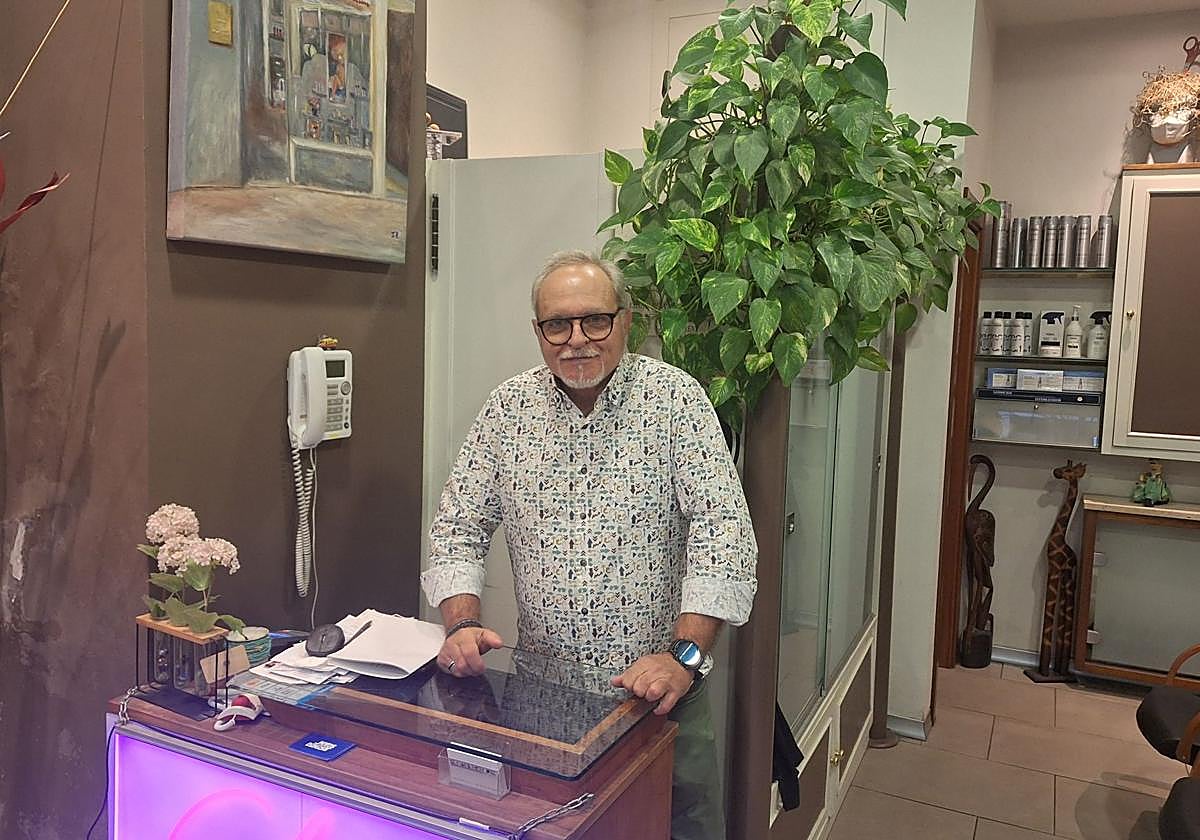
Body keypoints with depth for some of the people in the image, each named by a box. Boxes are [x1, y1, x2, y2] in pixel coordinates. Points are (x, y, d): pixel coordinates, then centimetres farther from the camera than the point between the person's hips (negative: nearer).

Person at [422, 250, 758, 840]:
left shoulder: (674, 398, -8)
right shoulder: (509, 408, 0)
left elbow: (723, 530, -14)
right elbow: (459, 526, 4)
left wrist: (683, 654, -22)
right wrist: (462, 625, -11)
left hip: (659, 685, -1)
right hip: (540, 681, 2)